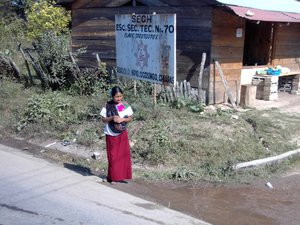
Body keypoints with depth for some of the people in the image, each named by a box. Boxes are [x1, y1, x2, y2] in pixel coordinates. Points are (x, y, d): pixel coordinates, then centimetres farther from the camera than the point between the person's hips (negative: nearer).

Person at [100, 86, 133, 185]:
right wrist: (111, 118, -22)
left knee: (124, 155, 4)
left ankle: (122, 176, 16)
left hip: (122, 134, 2)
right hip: (111, 135, -2)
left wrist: (122, 119, -19)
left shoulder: (125, 105, -3)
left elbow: (130, 118, 0)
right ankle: (113, 177, 15)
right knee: (113, 156, 4)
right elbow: (103, 119, -4)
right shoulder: (107, 106, -7)